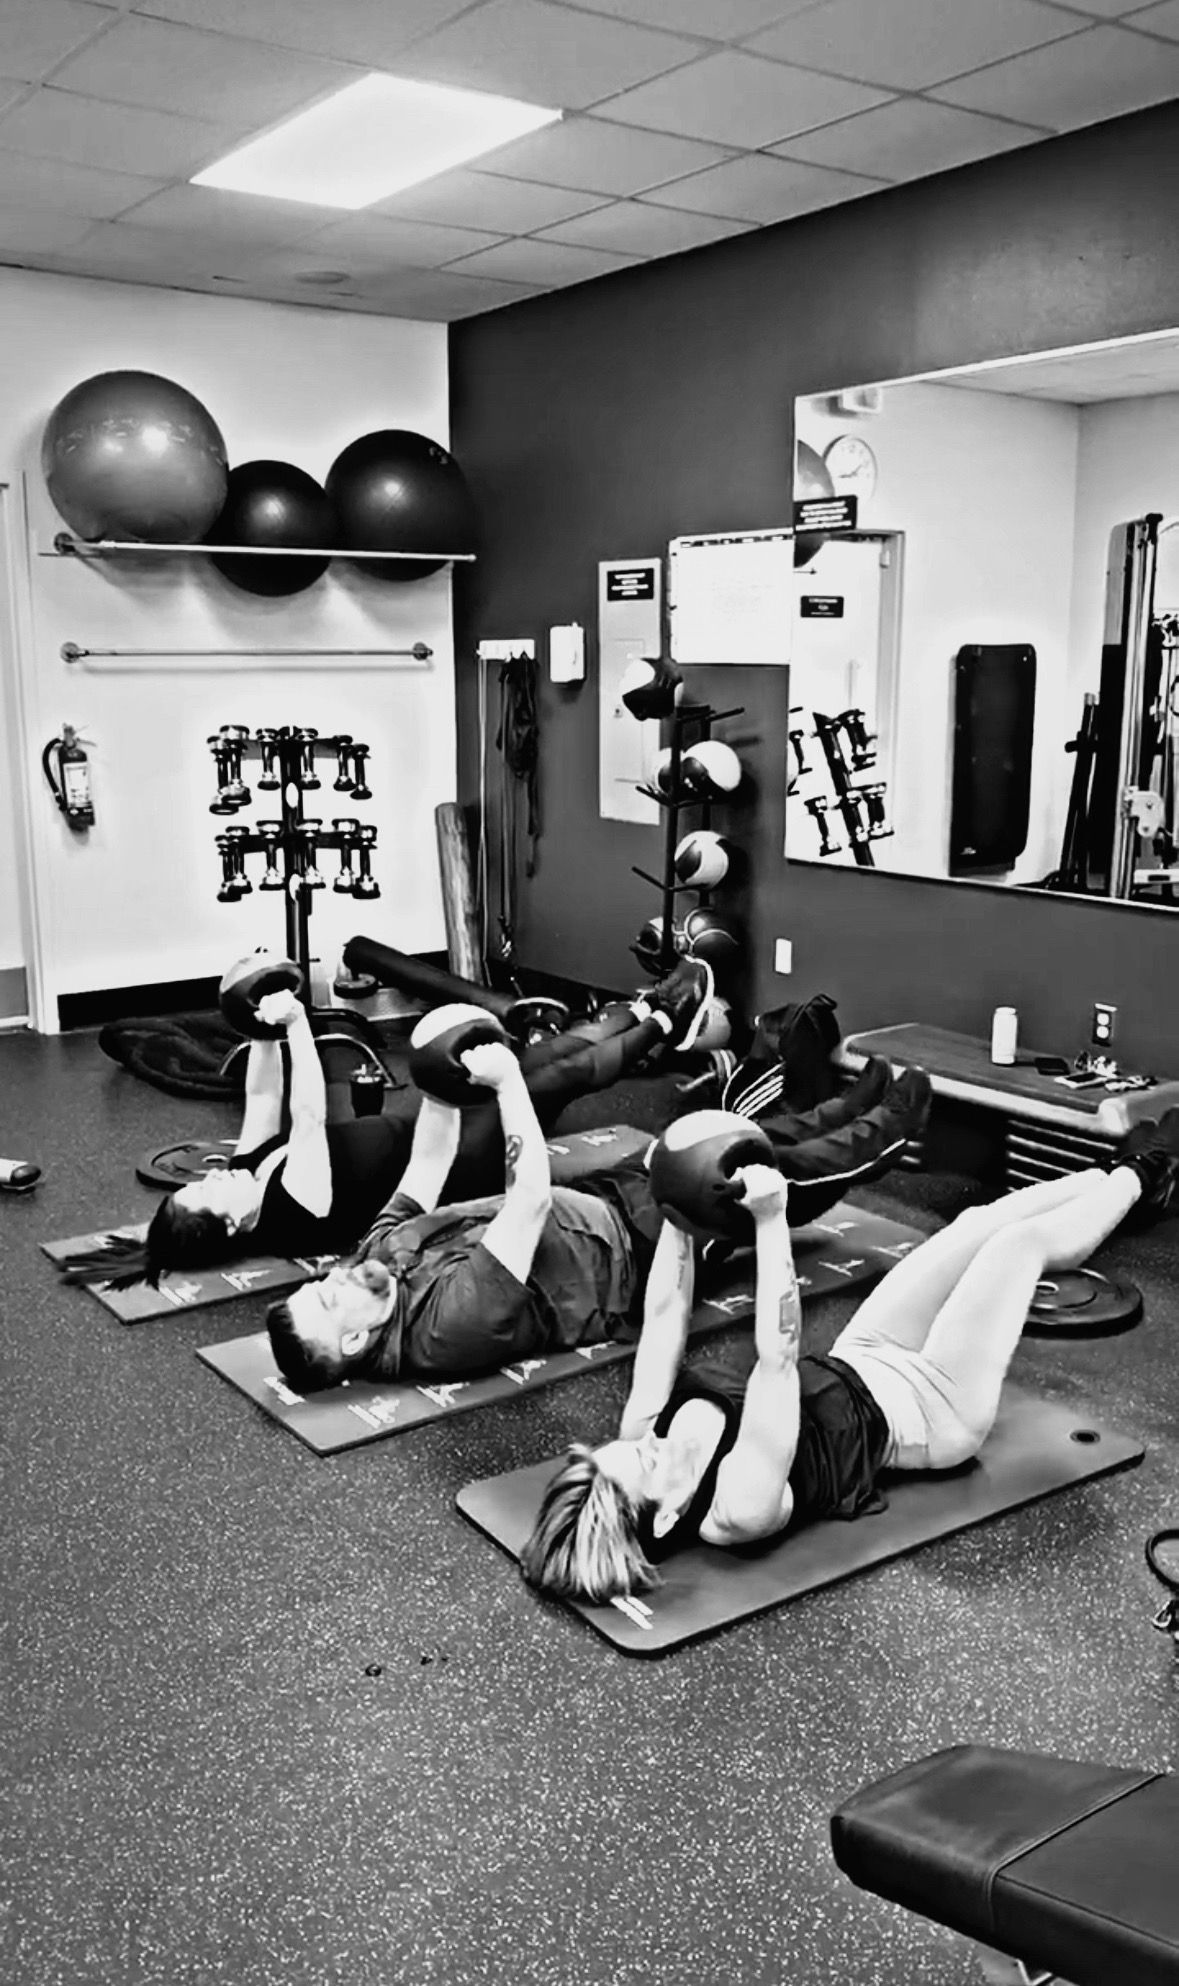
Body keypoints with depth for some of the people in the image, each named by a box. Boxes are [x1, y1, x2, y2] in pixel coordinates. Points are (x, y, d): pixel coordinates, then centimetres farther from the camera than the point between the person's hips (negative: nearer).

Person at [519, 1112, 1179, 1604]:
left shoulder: (642, 1430, -21)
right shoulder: (740, 1507, -40)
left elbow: (665, 1317, -13)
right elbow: (777, 1359, -47)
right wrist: (771, 1221, -50)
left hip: (856, 1366, 7)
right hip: (926, 1411, -6)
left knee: (981, 1220, 9)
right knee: (1022, 1240, -2)